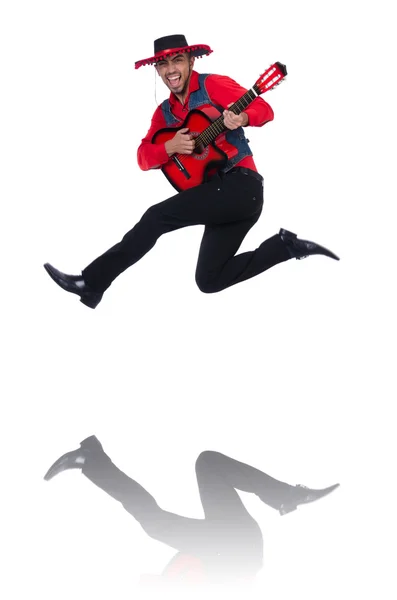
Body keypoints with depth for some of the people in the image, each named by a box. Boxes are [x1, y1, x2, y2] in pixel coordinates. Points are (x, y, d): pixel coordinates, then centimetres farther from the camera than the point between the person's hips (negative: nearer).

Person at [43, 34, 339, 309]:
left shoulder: (212, 85, -3)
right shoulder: (164, 112, 17)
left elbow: (264, 110, -11)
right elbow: (144, 158, 9)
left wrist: (242, 118, -33)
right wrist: (170, 147, -11)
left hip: (240, 184, -9)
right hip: (221, 194, 9)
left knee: (157, 216, -16)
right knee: (209, 280, 5)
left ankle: (92, 282, -8)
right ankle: (286, 246, 12)